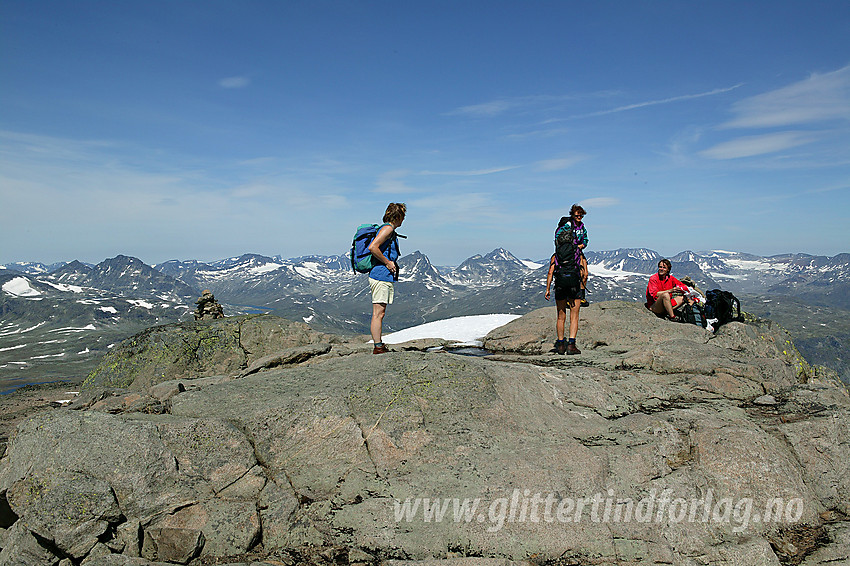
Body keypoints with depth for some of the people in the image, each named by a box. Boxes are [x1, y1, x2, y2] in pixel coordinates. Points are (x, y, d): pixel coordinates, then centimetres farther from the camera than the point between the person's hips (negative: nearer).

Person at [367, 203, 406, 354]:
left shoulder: (390, 230, 21)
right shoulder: (387, 228, -10)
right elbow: (372, 247, -21)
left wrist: (392, 264, 17)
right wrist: (387, 262, -15)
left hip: (385, 277, 11)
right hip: (380, 275, -11)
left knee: (380, 313, 11)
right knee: (378, 313, -9)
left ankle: (380, 347, 15)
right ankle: (378, 347, -7)